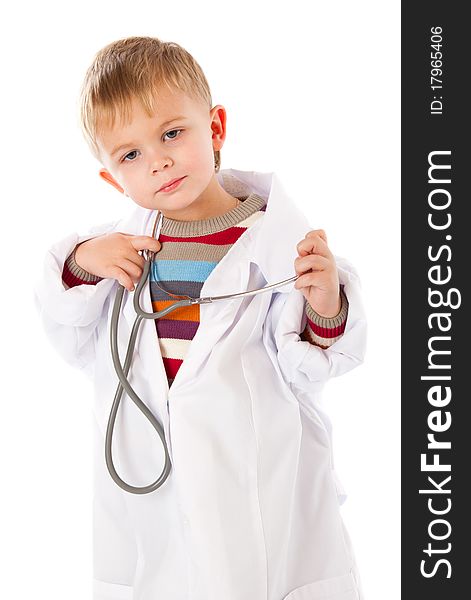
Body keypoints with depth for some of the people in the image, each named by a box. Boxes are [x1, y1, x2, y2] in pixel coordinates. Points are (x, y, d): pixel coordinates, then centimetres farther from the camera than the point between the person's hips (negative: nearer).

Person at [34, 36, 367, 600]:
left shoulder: (276, 237, -13)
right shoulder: (119, 243, 0)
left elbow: (305, 372, -12)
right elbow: (78, 346, 7)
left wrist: (325, 311, -32)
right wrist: (79, 264, -8)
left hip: (258, 485, -3)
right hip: (147, 488, 3)